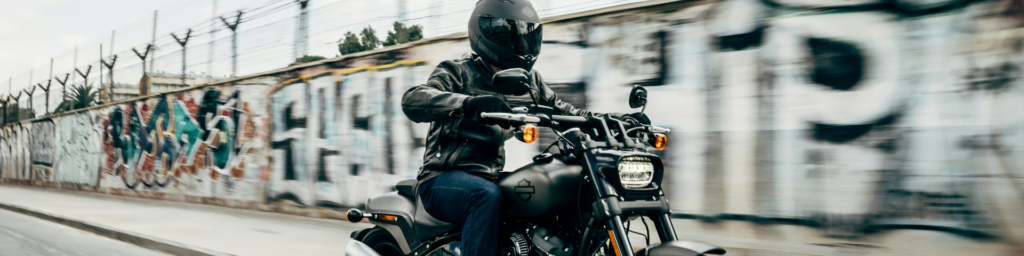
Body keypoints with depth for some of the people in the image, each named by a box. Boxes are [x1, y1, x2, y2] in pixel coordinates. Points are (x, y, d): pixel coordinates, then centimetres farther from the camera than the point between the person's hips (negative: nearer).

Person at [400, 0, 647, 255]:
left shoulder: (529, 81, 13)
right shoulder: (458, 71, -7)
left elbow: (562, 111, 21)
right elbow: (412, 100, -26)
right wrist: (469, 103, -45)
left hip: (493, 179, 7)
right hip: (444, 178, -7)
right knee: (487, 195, -39)